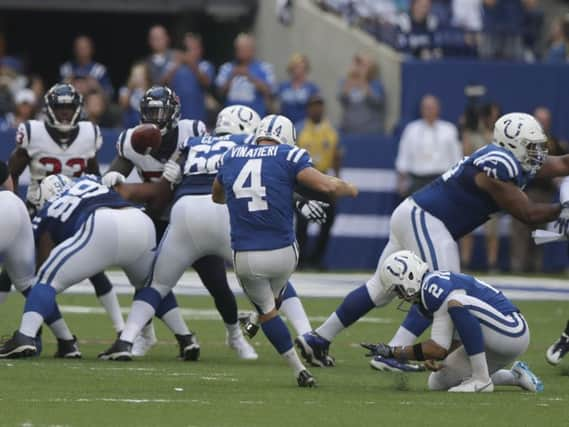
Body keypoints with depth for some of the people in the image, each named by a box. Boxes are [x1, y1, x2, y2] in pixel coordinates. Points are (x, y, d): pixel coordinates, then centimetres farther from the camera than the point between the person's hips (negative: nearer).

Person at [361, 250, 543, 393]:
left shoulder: (435, 288, -20)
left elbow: (439, 348, -18)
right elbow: (458, 340, 16)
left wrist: (392, 352, -10)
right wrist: (434, 357, -3)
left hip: (511, 334, -10)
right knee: (438, 384, 11)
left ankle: (481, 379, -22)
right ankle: (515, 377, 16)